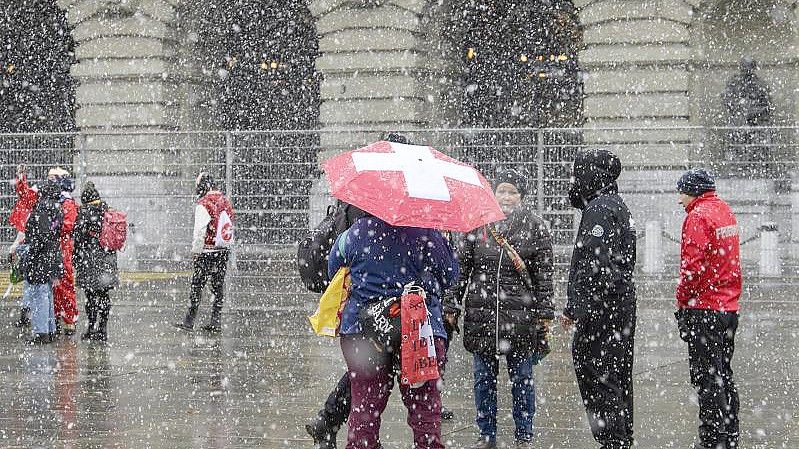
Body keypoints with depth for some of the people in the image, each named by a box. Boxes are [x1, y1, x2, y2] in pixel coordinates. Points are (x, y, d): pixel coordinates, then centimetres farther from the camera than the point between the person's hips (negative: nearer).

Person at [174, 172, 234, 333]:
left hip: (207, 251, -7)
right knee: (218, 285, 10)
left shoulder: (204, 204, -13)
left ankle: (189, 321, 1)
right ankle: (215, 323, 11)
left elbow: (199, 231, -16)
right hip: (224, 250, 7)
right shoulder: (226, 201, 8)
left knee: (197, 285, -1)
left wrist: (196, 251, -7)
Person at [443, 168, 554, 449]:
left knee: (522, 379, 5)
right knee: (484, 378, 8)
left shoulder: (534, 227, 3)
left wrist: (544, 313, -1)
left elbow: (544, 275, 3)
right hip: (481, 314, 2)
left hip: (520, 316, -2)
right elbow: (461, 268, 10)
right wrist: (451, 305, 5)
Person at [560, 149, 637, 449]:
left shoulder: (599, 209, -13)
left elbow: (594, 267, -21)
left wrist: (574, 309, -20)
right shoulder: (617, 206, 19)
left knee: (596, 378, -8)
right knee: (618, 380, 14)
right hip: (622, 309, 11)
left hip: (601, 311, -11)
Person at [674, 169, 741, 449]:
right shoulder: (726, 212, 15)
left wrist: (683, 298, -10)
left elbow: (694, 265, -20)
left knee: (707, 378, -6)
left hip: (704, 309, -9)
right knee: (723, 376, 15)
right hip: (729, 307, 9)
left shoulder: (698, 216, -13)